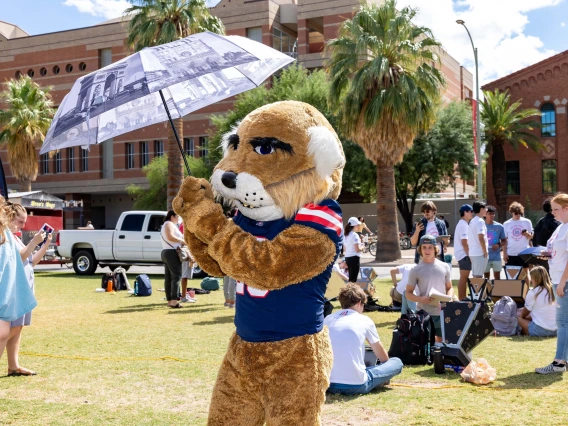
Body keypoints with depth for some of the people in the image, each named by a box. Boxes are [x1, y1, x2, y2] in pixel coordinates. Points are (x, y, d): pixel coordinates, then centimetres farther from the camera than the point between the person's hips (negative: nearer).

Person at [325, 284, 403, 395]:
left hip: (329, 384, 4)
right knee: (397, 362, 13)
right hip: (356, 386, -4)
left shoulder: (328, 319, 9)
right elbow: (383, 357, 14)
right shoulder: (364, 320, 1)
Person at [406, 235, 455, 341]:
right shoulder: (416, 270, -1)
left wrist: (449, 298, -7)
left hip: (442, 312, 3)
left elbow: (449, 287, 15)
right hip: (424, 313, -3)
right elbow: (408, 293, 0)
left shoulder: (445, 267, 7)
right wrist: (421, 299, -19)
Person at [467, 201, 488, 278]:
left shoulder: (472, 221, 15)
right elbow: (481, 238, -20)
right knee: (478, 276, -6)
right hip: (480, 253, -9)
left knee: (475, 276, 12)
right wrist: (485, 252, -14)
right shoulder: (480, 221, -12)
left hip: (472, 252, 9)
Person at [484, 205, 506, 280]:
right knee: (486, 277, 8)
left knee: (497, 277, 4)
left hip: (496, 257, 0)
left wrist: (499, 245, -12)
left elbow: (504, 241, 7)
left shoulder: (499, 227, 2)